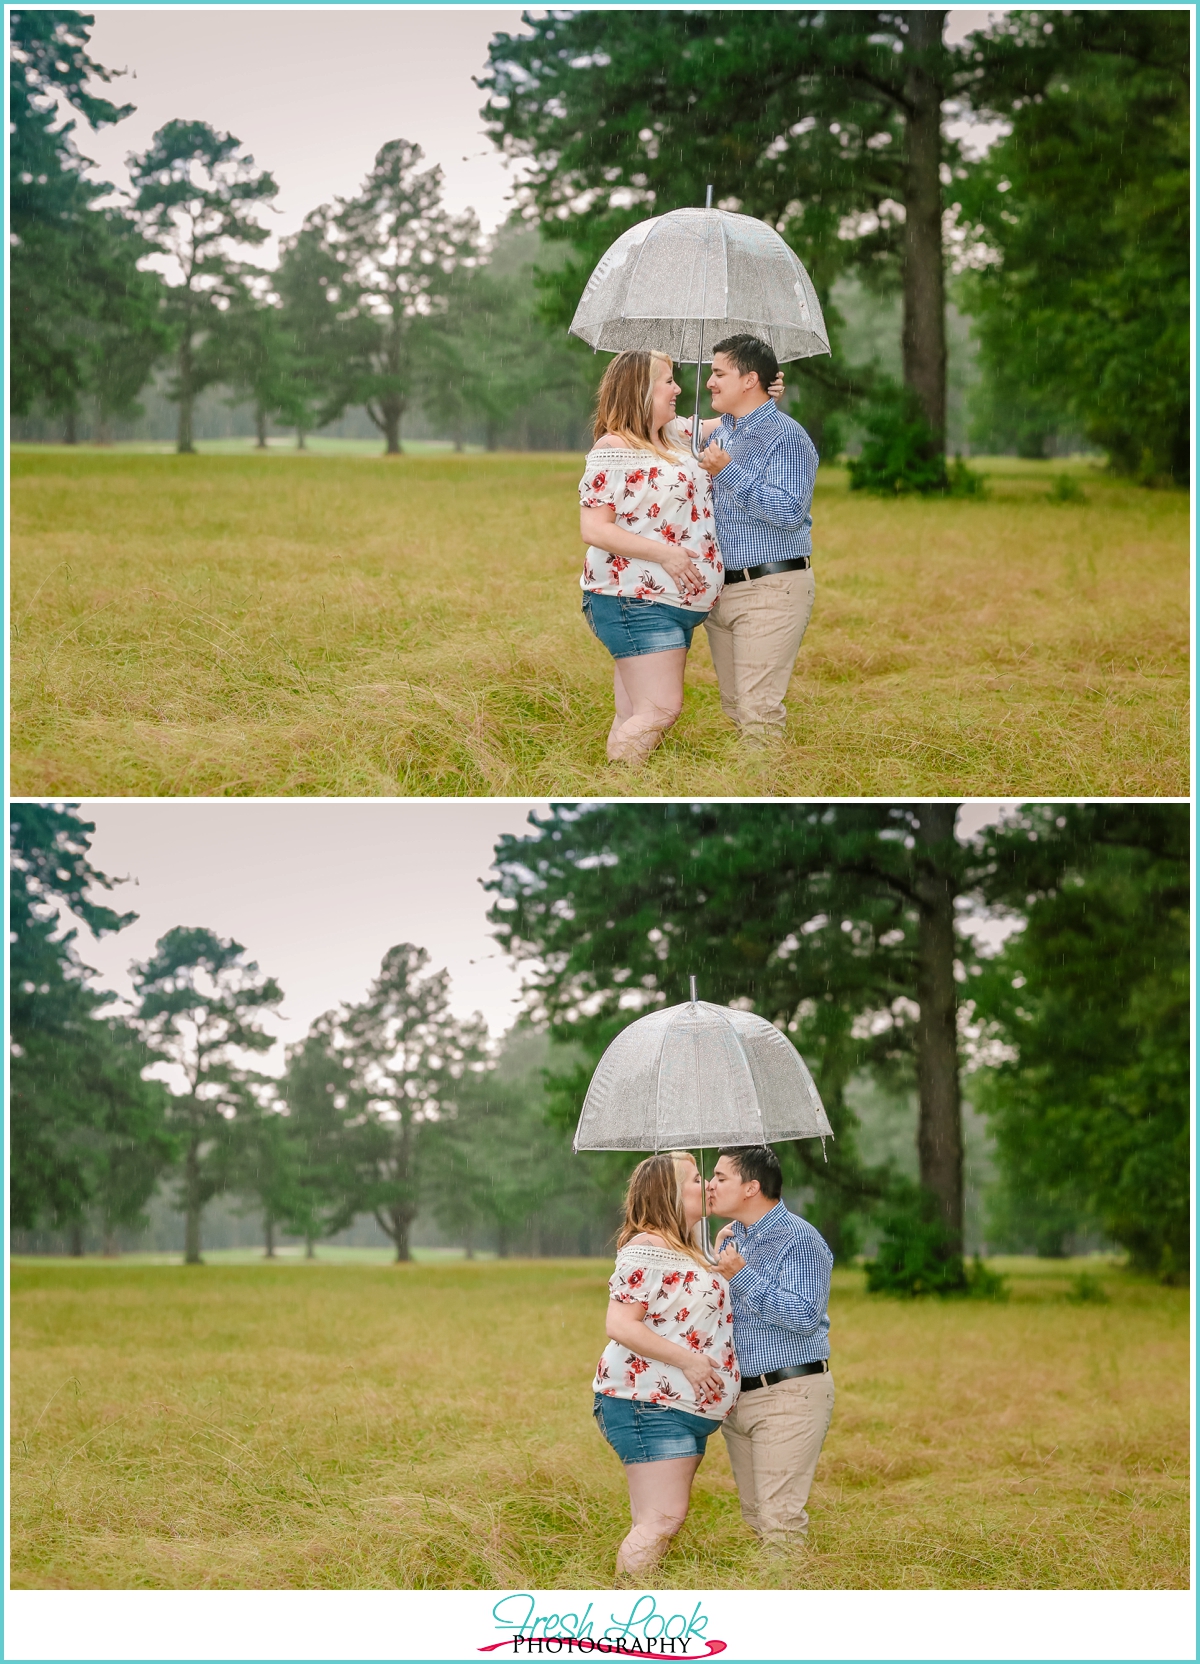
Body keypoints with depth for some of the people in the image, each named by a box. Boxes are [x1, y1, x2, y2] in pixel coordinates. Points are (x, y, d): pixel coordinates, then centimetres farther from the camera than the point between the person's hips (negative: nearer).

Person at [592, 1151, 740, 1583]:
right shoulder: (648, 1249, -13)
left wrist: (727, 1268, 22)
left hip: (687, 1408, 10)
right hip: (650, 1405, -10)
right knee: (663, 1519, -15)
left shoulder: (688, 1252, 19)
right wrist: (687, 1359, -22)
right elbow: (620, 1325, -20)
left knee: (659, 1520, 9)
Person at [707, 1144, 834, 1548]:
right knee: (754, 1516, 10)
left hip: (788, 1395, -8)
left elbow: (805, 1317, -23)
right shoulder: (731, 1237, 15)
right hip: (737, 1398, 8)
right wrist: (716, 1258, 7)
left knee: (780, 1519, -13)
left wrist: (742, 1276, -21)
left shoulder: (798, 1239, -11)